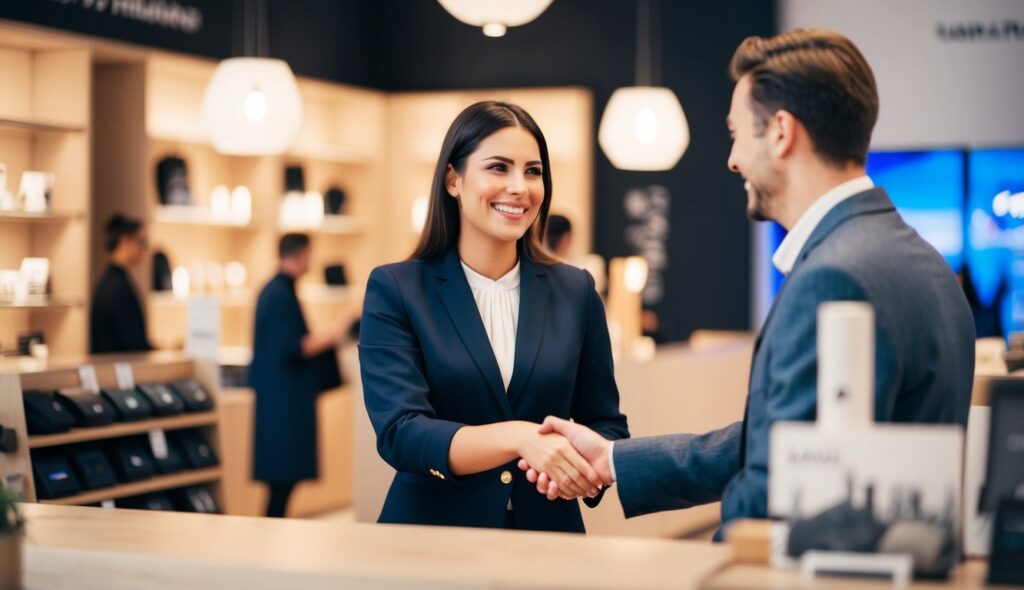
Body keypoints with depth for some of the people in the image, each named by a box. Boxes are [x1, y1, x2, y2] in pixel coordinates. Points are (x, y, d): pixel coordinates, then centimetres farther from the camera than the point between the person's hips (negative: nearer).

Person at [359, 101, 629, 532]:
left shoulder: (575, 292, 9)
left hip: (546, 534, 3)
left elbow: (607, 426, 12)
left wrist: (588, 460, -10)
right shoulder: (395, 290, 1)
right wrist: (517, 438, -25)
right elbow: (399, 434, -10)